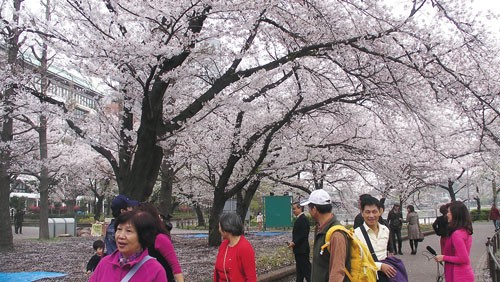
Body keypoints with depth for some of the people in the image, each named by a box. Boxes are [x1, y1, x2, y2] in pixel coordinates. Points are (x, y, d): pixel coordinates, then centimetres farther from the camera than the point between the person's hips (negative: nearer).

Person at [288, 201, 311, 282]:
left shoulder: (303, 219, -17)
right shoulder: (299, 219, 13)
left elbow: (303, 235, -23)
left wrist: (294, 243, -18)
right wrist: (293, 242, 7)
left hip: (302, 249, -10)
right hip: (299, 249, 10)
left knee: (306, 269, -4)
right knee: (299, 270, 15)